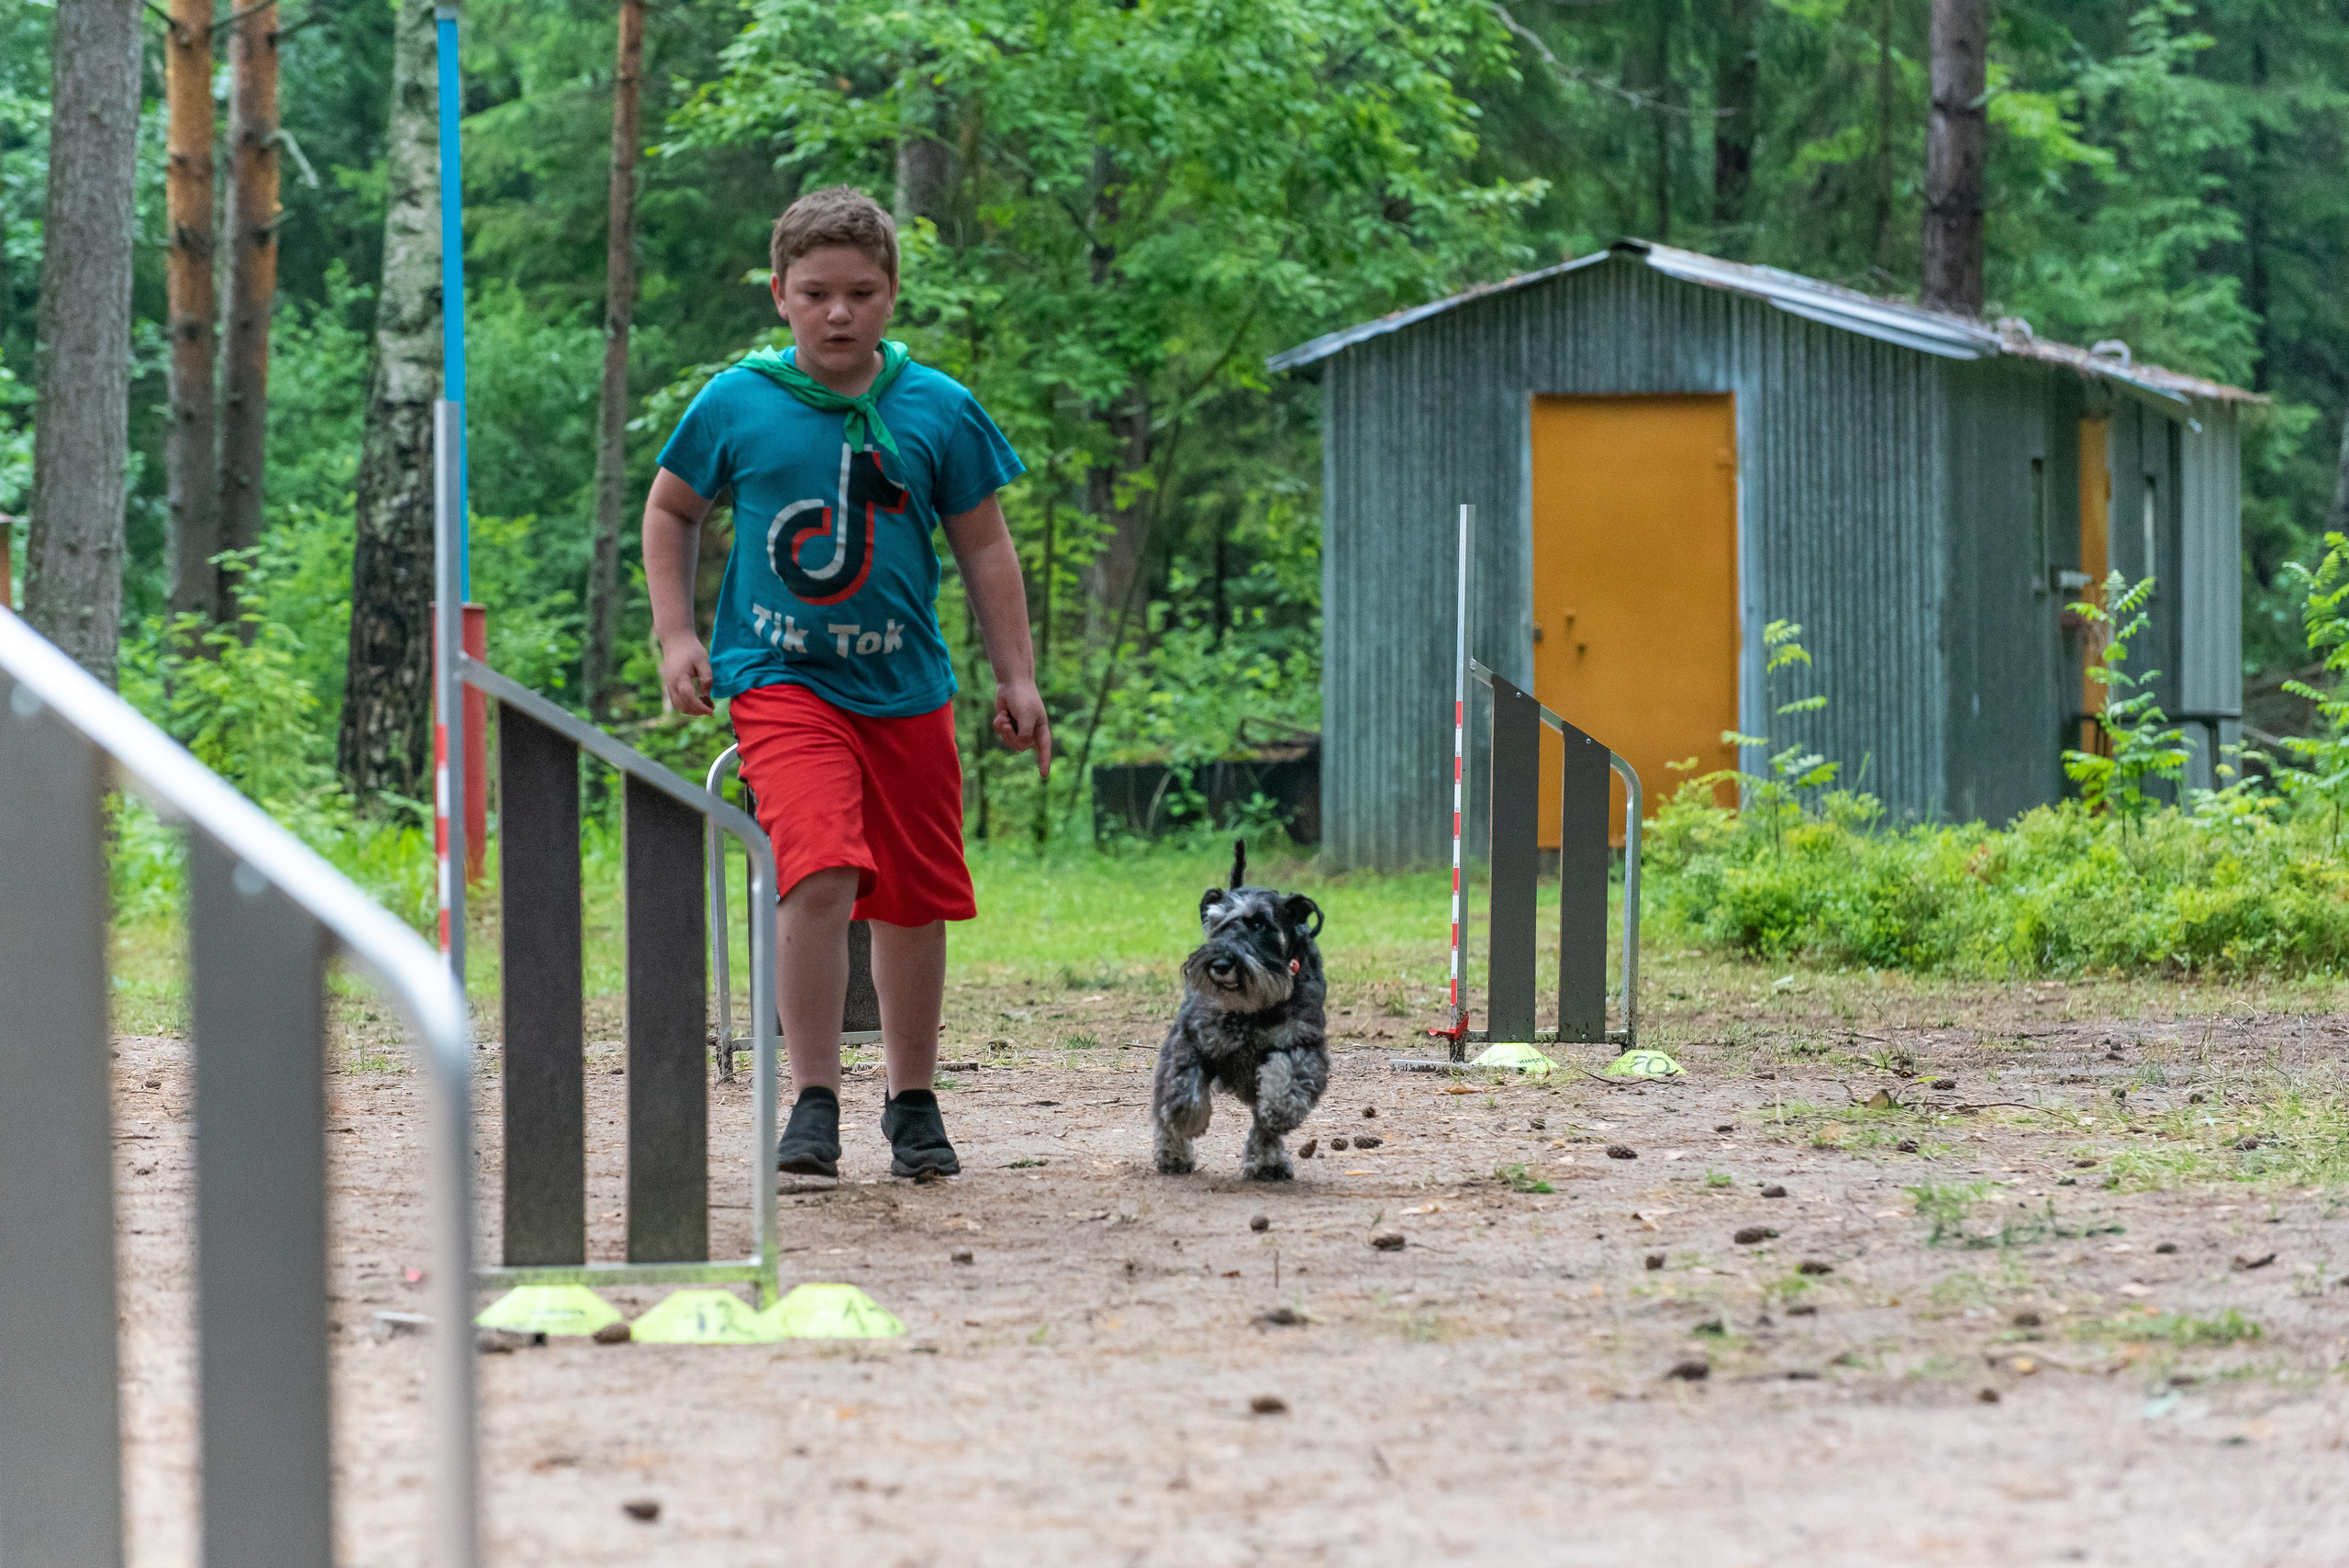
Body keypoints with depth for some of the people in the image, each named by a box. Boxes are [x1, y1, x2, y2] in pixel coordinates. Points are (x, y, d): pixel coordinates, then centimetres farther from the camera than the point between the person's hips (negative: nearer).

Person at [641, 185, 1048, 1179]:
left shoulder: (939, 412, -1)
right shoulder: (737, 404, -3)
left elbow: (983, 547, 8)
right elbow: (670, 510, 12)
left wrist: (1016, 678, 6)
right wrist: (675, 634, 4)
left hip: (905, 687, 3)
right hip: (781, 679, -3)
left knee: (914, 900, 10)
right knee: (820, 871, -22)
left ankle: (912, 1104, 27)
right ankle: (814, 1101, -15)